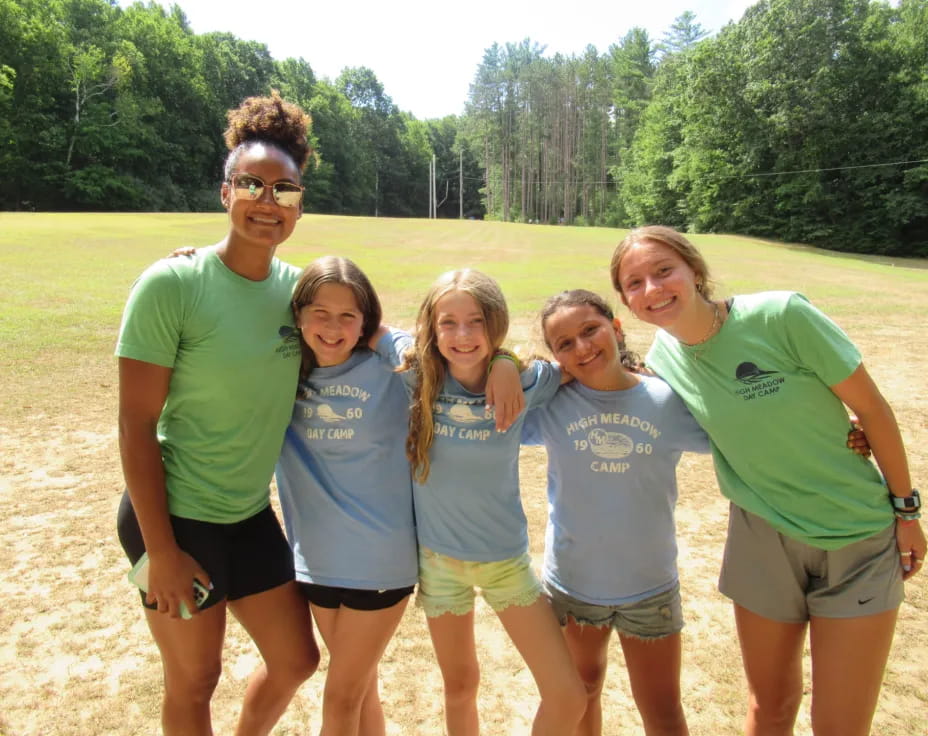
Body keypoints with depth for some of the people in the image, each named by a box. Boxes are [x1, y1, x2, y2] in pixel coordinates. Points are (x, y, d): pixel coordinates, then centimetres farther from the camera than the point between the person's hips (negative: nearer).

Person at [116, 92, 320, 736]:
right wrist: (161, 552, -14)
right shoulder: (172, 284, -17)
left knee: (296, 660, 16)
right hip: (175, 518, -5)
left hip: (252, 516, 6)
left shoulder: (299, 288, -2)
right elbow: (136, 426, -16)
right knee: (195, 677, 14)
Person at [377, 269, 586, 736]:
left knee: (568, 697, 1)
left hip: (506, 556, 0)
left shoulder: (524, 382, -16)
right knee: (460, 686, 20)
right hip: (437, 556, 1)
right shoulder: (415, 371, -14)